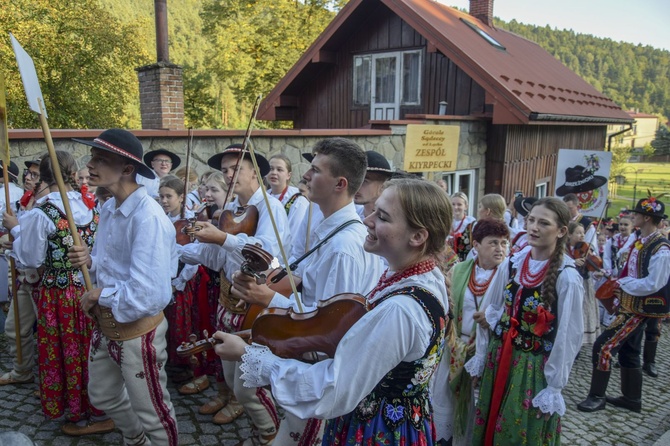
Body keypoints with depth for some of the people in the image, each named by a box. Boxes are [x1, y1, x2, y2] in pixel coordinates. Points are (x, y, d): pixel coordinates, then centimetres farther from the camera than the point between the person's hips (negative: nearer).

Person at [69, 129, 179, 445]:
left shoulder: (149, 218, -28)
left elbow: (149, 296, -34)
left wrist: (100, 295, -18)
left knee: (152, 413, 13)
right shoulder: (108, 208, 2)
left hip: (137, 332, -9)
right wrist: (90, 260, -7)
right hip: (105, 326, 10)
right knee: (102, 396, 30)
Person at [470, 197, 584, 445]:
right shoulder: (511, 264, -2)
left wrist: (554, 385, -9)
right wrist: (481, 355, 9)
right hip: (498, 358, 5)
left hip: (534, 367, -4)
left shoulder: (567, 277, -17)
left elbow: (568, 336, -13)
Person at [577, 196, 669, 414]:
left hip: (639, 309, -9)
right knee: (628, 353, 17)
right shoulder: (639, 243, 8)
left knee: (604, 346, -10)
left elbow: (653, 284, -24)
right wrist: (619, 285, 2)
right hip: (630, 306, 9)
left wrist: (623, 284, -16)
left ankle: (596, 397, 2)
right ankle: (632, 399, 31)